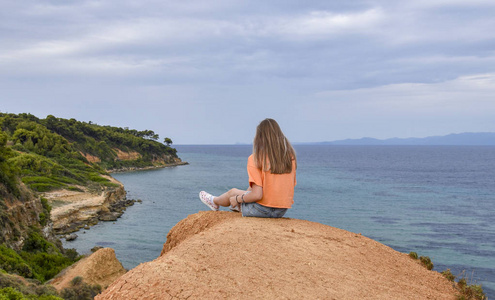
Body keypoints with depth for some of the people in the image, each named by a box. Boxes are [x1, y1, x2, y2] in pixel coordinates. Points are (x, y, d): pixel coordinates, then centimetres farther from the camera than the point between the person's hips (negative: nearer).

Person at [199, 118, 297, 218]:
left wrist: (237, 199, -4)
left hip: (263, 210, -5)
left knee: (232, 192, 23)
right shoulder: (290, 156, -2)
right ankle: (239, 206, 60)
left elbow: (257, 195, -22)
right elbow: (292, 184, 5)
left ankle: (215, 202, 55)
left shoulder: (255, 158, -16)